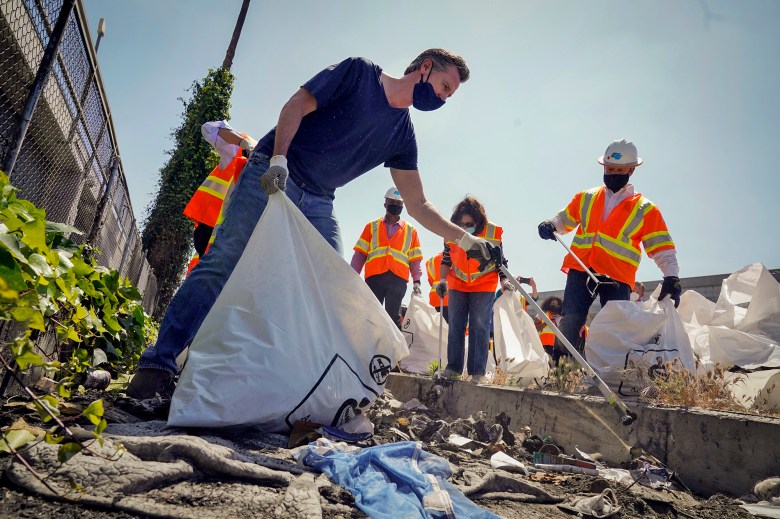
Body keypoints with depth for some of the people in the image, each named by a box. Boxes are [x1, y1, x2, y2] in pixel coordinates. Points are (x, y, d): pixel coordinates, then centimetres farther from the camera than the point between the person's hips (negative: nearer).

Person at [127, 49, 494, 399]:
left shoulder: (403, 134, 13)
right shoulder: (359, 72, 0)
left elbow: (418, 205, 12)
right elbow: (296, 106, -6)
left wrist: (465, 239, 5)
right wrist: (278, 160, -21)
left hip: (317, 204, 6)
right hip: (271, 178, -5)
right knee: (223, 263, -13)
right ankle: (158, 365, -6)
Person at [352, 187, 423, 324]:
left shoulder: (410, 230, 17)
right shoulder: (372, 226, 17)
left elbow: (415, 259, 13)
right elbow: (360, 254, 11)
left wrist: (416, 281, 2)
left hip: (398, 280, 0)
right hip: (374, 278, 0)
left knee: (393, 317, -2)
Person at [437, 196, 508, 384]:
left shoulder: (494, 233, -14)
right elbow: (446, 260, 3)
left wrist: (504, 280, -15)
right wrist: (443, 280, -9)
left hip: (484, 287, -3)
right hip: (457, 285, 3)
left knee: (480, 328, -4)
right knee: (455, 326, 5)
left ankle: (478, 372, 2)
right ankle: (453, 367, 14)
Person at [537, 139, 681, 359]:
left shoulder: (644, 209, 8)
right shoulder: (586, 198, 15)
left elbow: (662, 247, 3)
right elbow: (565, 220, 24)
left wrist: (671, 276, -11)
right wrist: (550, 225, 0)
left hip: (617, 278, -1)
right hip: (580, 270, 1)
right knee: (570, 322, -7)